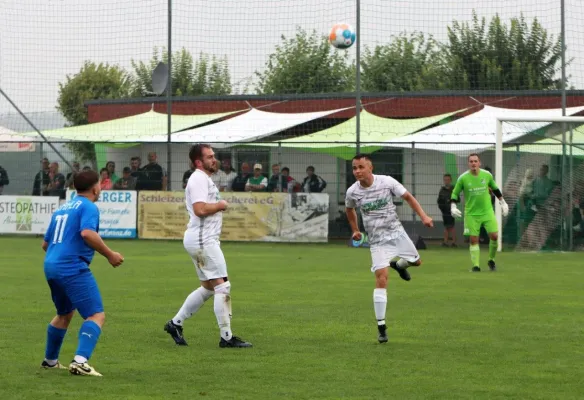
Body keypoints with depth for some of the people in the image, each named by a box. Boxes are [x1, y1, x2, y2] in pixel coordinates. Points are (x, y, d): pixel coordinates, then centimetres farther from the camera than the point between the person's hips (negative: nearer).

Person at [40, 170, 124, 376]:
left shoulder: (62, 208, 21)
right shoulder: (88, 207, -4)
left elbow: (45, 243, 27)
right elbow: (87, 233, -23)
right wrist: (110, 255, -14)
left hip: (50, 266, 9)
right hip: (72, 267, -9)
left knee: (65, 313, 29)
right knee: (97, 315, -12)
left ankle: (50, 360, 39)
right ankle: (80, 361, -29)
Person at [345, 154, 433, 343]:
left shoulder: (387, 182, -13)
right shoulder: (352, 192, -9)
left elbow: (408, 197, -4)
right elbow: (349, 209, 15)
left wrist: (423, 216, -14)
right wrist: (355, 230, 17)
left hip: (397, 233, 2)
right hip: (377, 241, -2)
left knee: (416, 262, 13)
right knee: (381, 279, -15)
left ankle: (399, 265, 52)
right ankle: (381, 328, -12)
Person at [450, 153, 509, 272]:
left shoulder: (487, 175, -1)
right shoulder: (463, 178, -7)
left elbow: (495, 189, 17)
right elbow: (455, 193, 4)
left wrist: (503, 202, 20)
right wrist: (453, 207, -9)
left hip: (487, 211, 1)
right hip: (471, 214, -1)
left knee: (494, 236, -8)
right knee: (473, 240, -2)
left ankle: (491, 260, 14)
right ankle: (475, 265, 5)